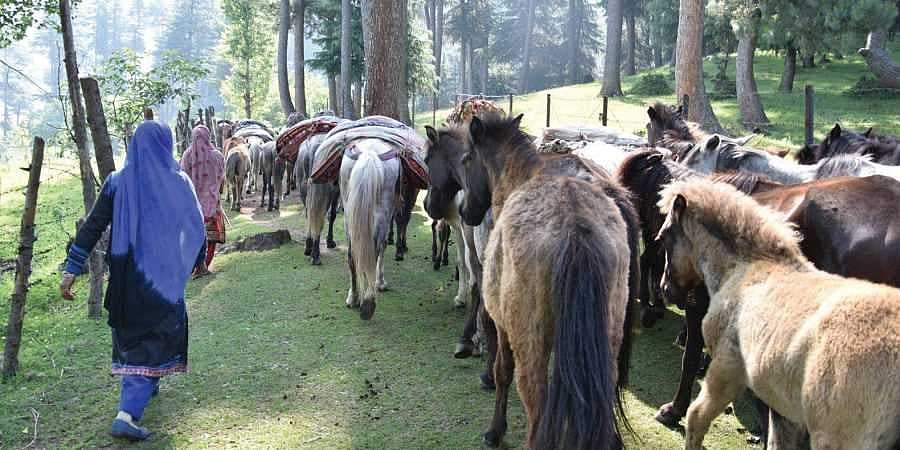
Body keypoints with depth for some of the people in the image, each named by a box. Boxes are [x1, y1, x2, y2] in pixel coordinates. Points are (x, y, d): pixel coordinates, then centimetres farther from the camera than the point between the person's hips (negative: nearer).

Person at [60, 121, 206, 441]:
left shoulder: (117, 182, -3)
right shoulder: (179, 182, -6)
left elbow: (92, 227, -7)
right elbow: (196, 226, 3)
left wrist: (72, 269, -6)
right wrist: (195, 261, 21)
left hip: (125, 277, 3)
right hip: (164, 276, -3)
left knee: (133, 330, 25)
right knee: (154, 340, 3)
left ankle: (146, 386, 45)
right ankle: (127, 415, -12)